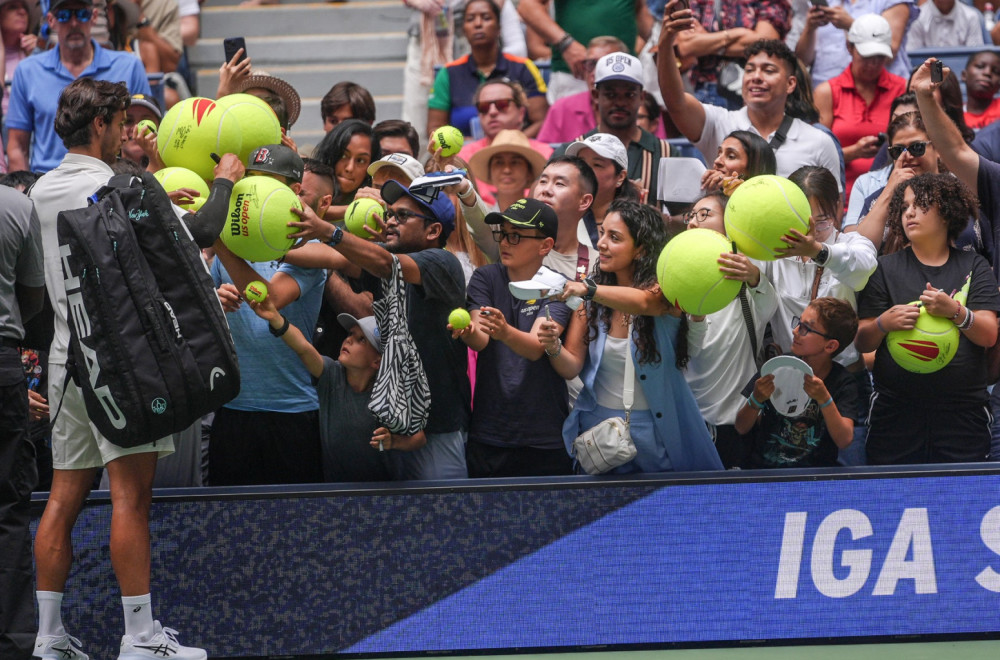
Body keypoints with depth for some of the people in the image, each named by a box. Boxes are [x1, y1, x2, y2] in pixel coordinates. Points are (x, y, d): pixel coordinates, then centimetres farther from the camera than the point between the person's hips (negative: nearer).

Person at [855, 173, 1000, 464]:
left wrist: (954, 311, -20)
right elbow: (862, 342, 5)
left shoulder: (973, 266, 10)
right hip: (896, 409, 0)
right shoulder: (886, 268, 10)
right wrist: (884, 323, -17)